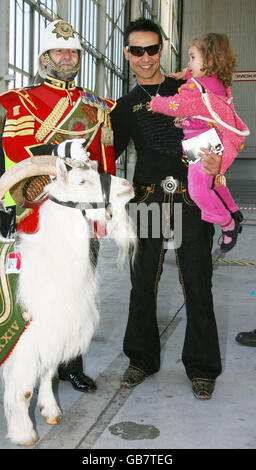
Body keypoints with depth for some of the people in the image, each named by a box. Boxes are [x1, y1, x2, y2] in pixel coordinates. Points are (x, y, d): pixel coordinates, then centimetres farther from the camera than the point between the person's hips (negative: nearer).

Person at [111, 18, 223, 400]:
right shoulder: (126, 106, 16)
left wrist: (218, 159, -11)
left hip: (191, 197, -1)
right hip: (148, 199, 2)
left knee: (197, 282, 0)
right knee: (143, 282, 6)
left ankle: (202, 367, 14)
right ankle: (143, 359, 24)